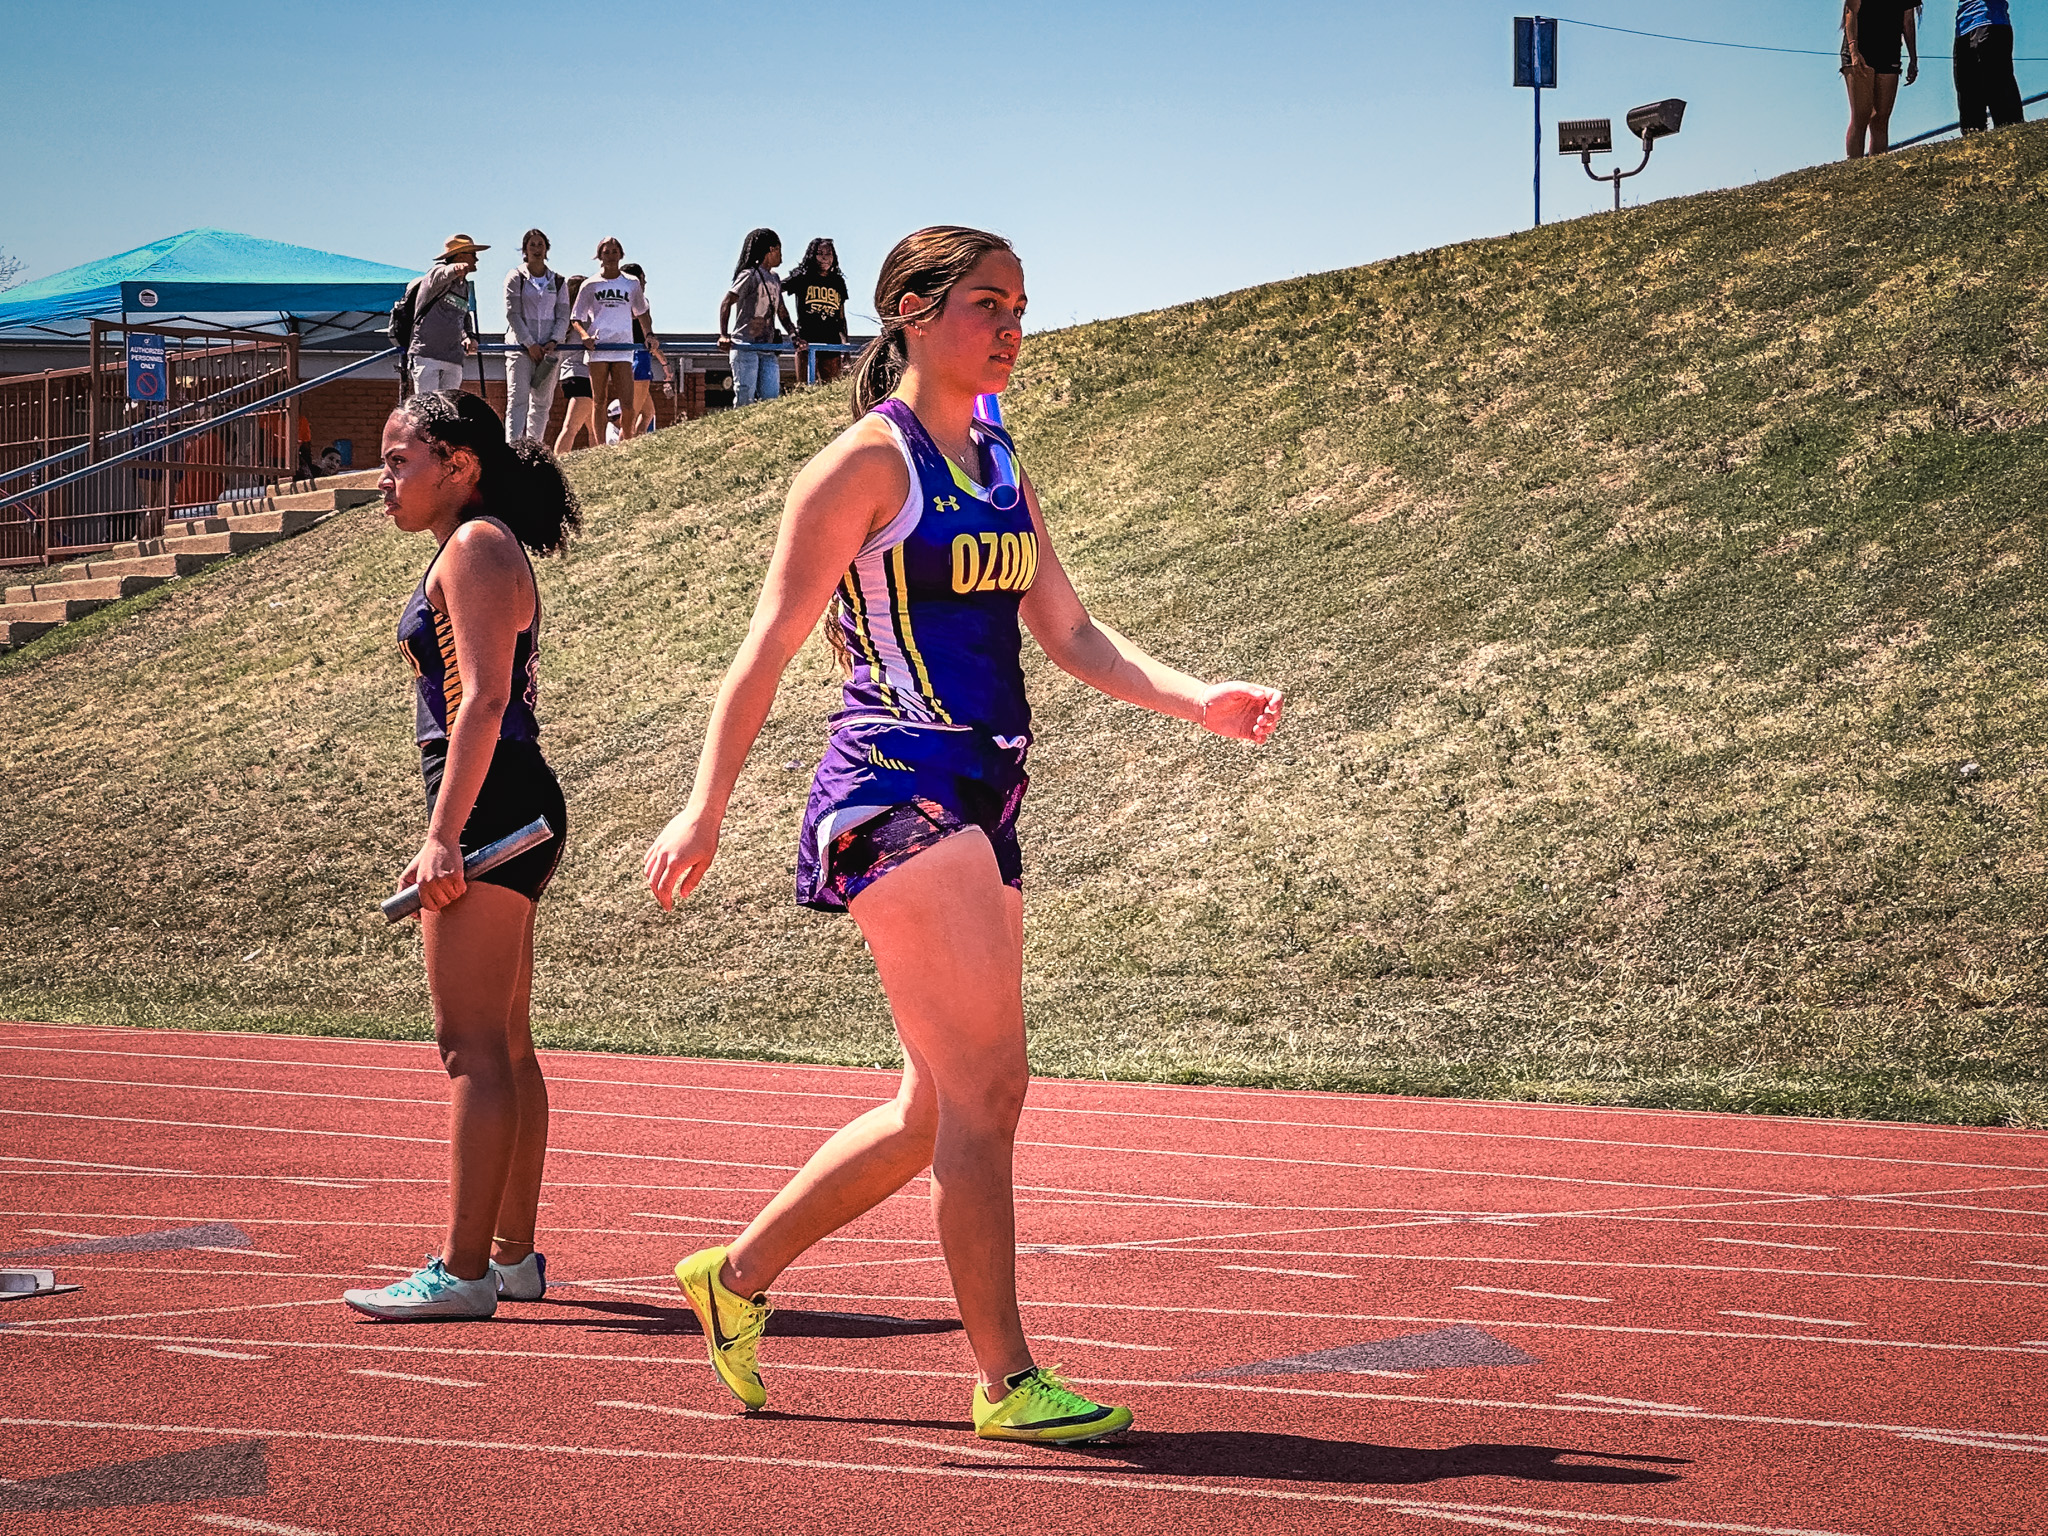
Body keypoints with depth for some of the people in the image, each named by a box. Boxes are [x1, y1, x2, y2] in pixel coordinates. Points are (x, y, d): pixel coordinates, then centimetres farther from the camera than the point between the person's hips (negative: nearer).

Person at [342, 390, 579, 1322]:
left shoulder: (477, 546, -10)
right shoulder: (482, 550, 20)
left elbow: (483, 697, -19)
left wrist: (443, 834, -24)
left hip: (489, 811, -11)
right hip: (509, 814, 11)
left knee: (474, 1048, -11)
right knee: (503, 1046, 14)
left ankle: (463, 1272, -12)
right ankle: (513, 1255, 20)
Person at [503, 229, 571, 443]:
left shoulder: (558, 281, 12)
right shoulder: (515, 277, 3)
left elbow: (563, 316, 9)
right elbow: (512, 313, -4)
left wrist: (554, 341, -8)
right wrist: (529, 344, -12)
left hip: (548, 348, 4)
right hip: (520, 345, -3)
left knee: (542, 402, 4)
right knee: (518, 399, -11)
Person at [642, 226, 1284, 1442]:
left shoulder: (997, 471, 17)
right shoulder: (868, 461, -6)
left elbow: (1068, 631, 15)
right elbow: (773, 641, -7)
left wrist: (1194, 699, 0)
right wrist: (707, 805, -12)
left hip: (982, 798, 9)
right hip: (899, 792, -9)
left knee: (944, 1110, 12)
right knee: (985, 1089, -11)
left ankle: (739, 1276, 26)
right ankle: (1006, 1379, -5)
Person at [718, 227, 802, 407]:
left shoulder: (774, 279, 19)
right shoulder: (750, 275, -5)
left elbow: (782, 312, 25)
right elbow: (726, 303, -11)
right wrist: (723, 335, -22)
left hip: (768, 348, 8)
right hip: (745, 346, -8)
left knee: (771, 398, -2)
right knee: (745, 398, -13)